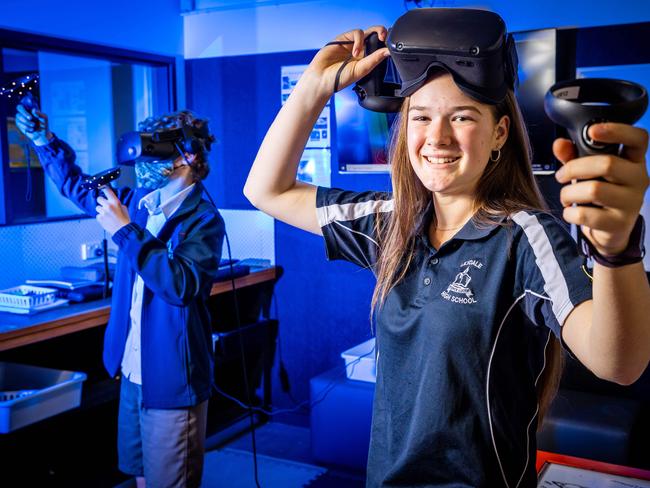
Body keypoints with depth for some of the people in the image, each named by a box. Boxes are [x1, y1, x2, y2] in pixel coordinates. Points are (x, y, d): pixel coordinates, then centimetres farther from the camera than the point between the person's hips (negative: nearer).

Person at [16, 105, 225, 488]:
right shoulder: (140, 201, 6)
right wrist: (45, 141, 13)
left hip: (171, 379, -7)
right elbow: (80, 188, 22)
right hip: (132, 372, 8)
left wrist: (126, 230, -28)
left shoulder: (203, 219, -17)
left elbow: (181, 285, -32)